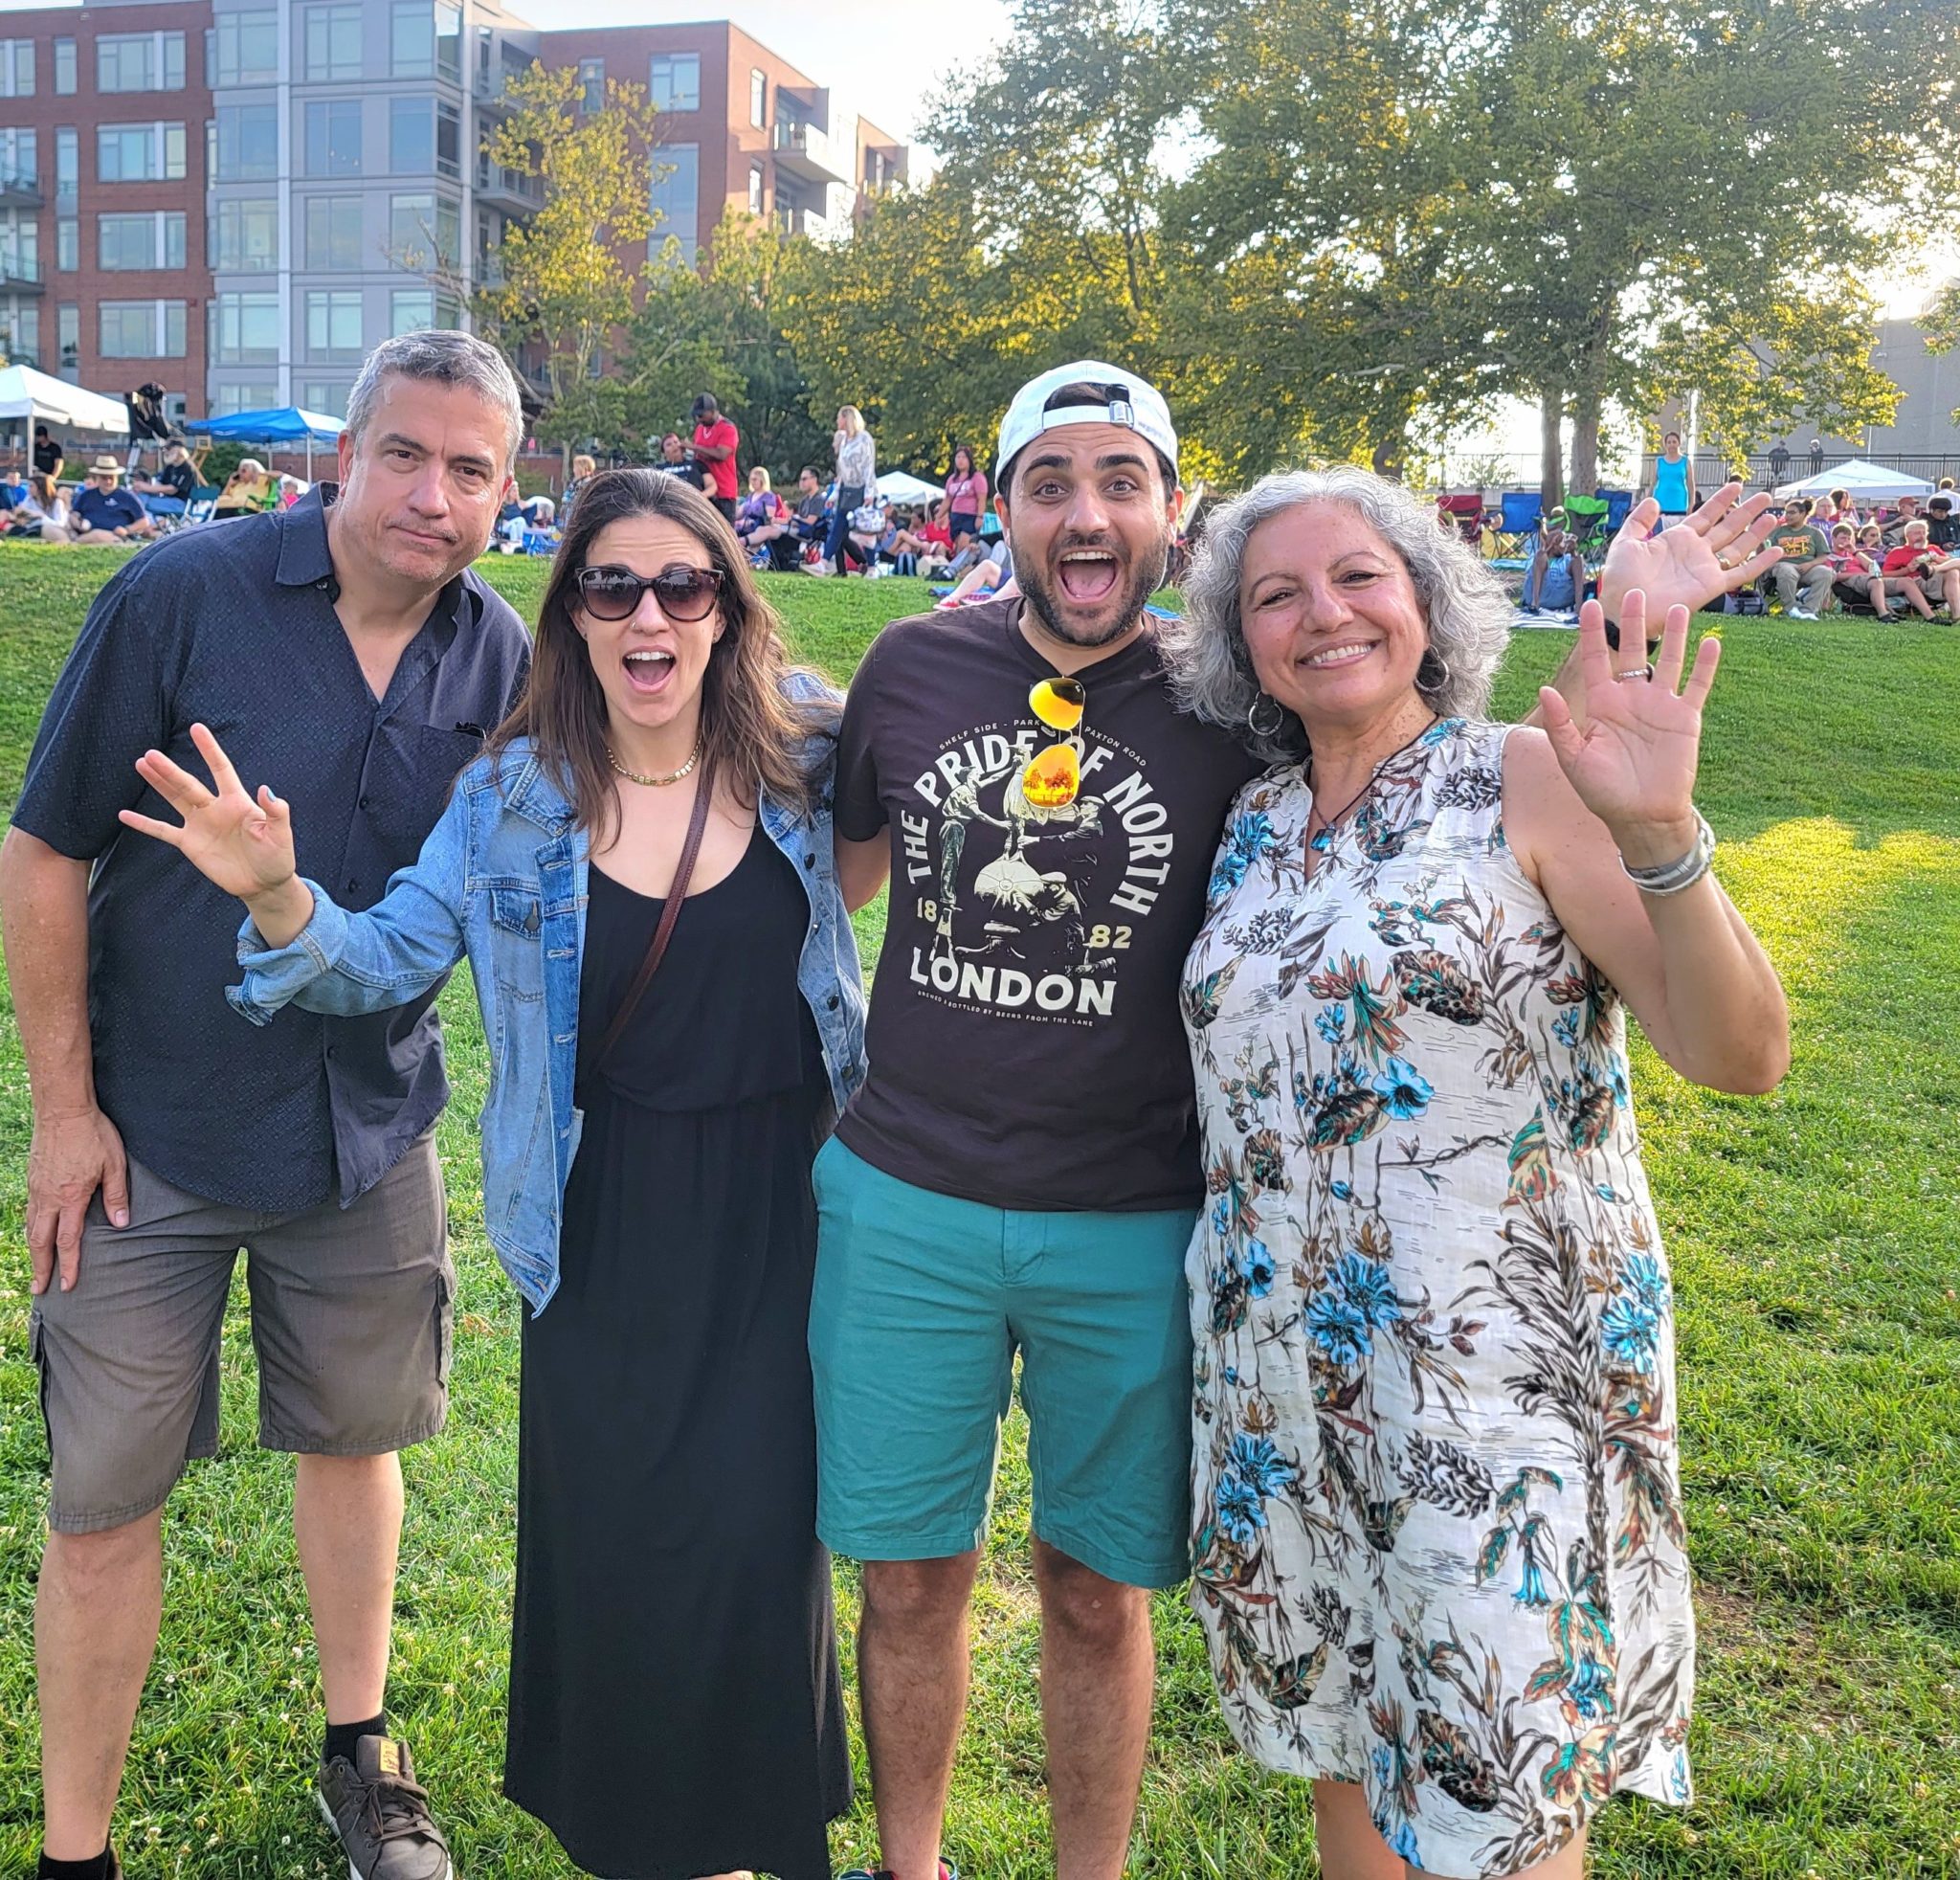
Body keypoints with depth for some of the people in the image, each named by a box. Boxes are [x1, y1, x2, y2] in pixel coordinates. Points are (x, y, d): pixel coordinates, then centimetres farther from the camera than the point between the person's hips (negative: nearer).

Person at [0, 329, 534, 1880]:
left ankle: (362, 1753, 40)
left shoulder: (503, 659, -4)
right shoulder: (185, 595, -14)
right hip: (151, 1128, -3)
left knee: (357, 1437, 18)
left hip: (374, 1128, 3)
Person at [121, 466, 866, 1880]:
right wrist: (277, 897, -22)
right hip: (601, 1222, 1)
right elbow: (382, 963, -1)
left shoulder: (800, 752, -3)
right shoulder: (512, 797, -2)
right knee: (605, 1533, 10)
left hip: (779, 1207, 0)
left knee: (758, 1531, 2)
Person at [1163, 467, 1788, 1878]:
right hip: (1282, 1376, 5)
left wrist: (1658, 835, -31)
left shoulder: (1525, 785, -10)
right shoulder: (1253, 827, 6)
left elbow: (1742, 1055, -18)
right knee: (1342, 1750, 20)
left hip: (1499, 1383, -5)